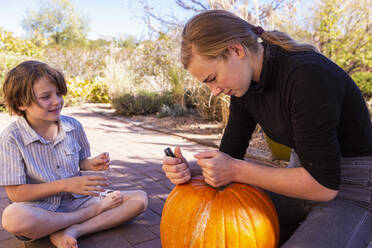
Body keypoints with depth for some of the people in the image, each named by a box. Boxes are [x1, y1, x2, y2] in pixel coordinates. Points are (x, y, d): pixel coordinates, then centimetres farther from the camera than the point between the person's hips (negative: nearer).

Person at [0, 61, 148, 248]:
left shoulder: (73, 126, -1)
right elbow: (15, 193, -13)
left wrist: (89, 164, -8)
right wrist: (65, 185, -20)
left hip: (76, 200, 4)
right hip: (39, 210, -3)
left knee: (140, 199, -10)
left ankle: (71, 232, -21)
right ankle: (94, 212, -16)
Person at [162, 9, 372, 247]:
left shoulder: (307, 76, -28)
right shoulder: (245, 85, -4)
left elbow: (323, 185, -25)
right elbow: (230, 155, 0)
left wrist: (236, 170, -25)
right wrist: (189, 168, -19)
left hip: (352, 188, -6)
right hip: (306, 173, 7)